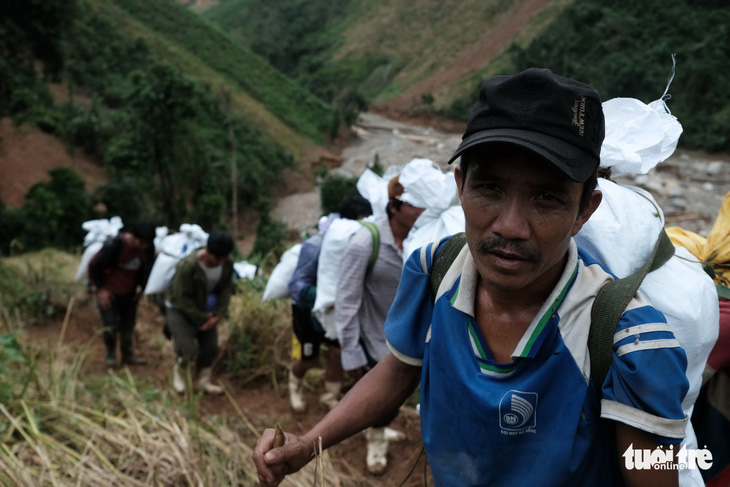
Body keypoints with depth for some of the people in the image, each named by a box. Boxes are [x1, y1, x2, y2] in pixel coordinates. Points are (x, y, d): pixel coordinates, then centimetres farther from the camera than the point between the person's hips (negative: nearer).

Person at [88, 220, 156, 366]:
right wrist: (101, 288, -13)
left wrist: (141, 288, 7)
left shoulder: (148, 248, -11)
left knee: (128, 325, 10)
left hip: (129, 294, 5)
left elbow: (146, 269, 9)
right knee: (111, 326, -6)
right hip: (109, 293, -5)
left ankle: (128, 355, 26)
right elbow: (94, 265, -16)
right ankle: (110, 354, 18)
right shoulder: (115, 245, -27)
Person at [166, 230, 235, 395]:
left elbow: (226, 290, -7)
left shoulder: (227, 264, -19)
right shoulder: (187, 266, -35)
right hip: (180, 310, -5)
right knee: (188, 349, -17)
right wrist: (201, 319, -20)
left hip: (205, 311, 5)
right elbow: (182, 298, -25)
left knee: (210, 347, 4)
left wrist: (220, 314, -18)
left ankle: (204, 381, 24)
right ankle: (177, 372, 14)